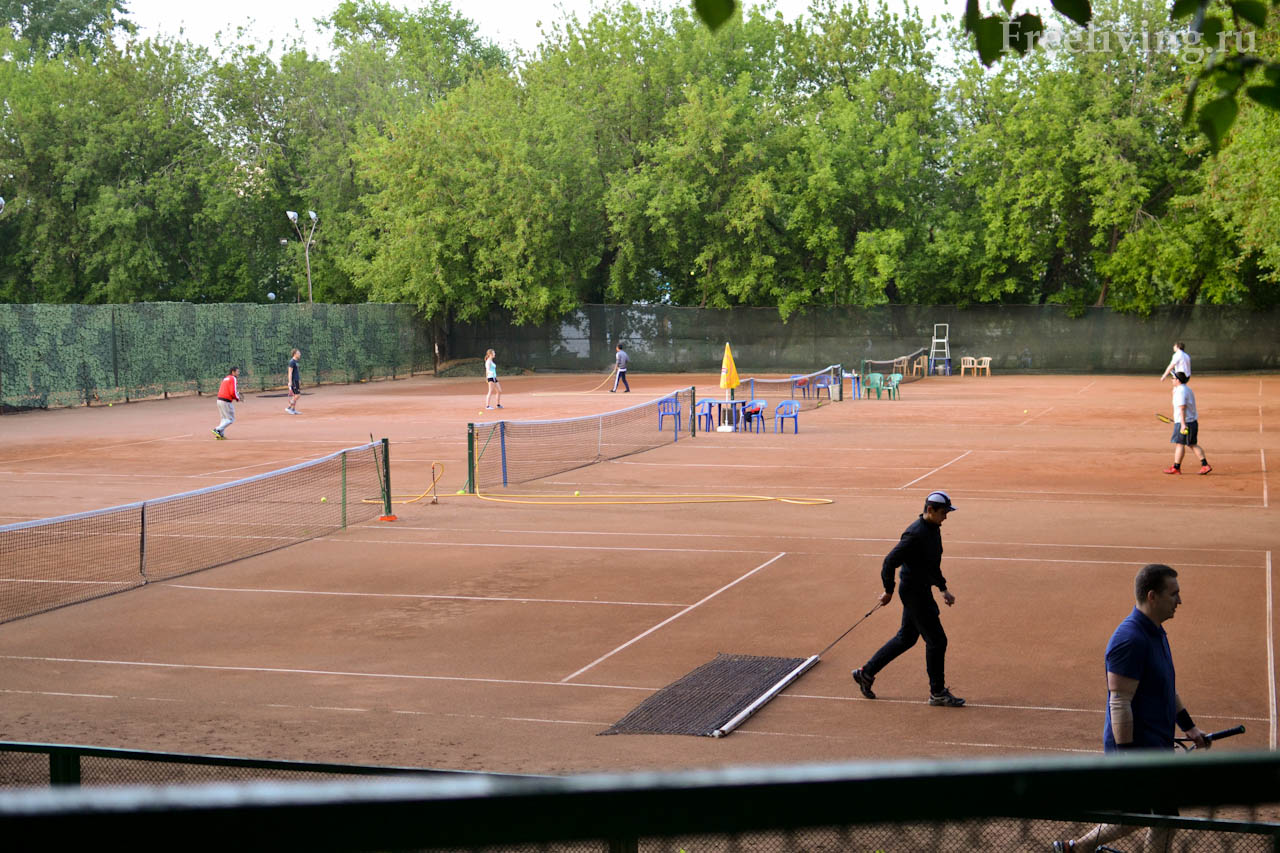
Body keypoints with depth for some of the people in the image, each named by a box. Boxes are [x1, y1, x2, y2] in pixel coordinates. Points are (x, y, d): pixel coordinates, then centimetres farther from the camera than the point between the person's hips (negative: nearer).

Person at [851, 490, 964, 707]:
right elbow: (890, 562, -22)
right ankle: (937, 693, 8)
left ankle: (866, 673, 26)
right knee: (936, 641, -3)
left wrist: (943, 589, 18)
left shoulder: (933, 530, 8)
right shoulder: (915, 535, -23)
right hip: (914, 593, -10)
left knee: (906, 639, 17)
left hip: (922, 591, 10)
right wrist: (889, 592, -14)